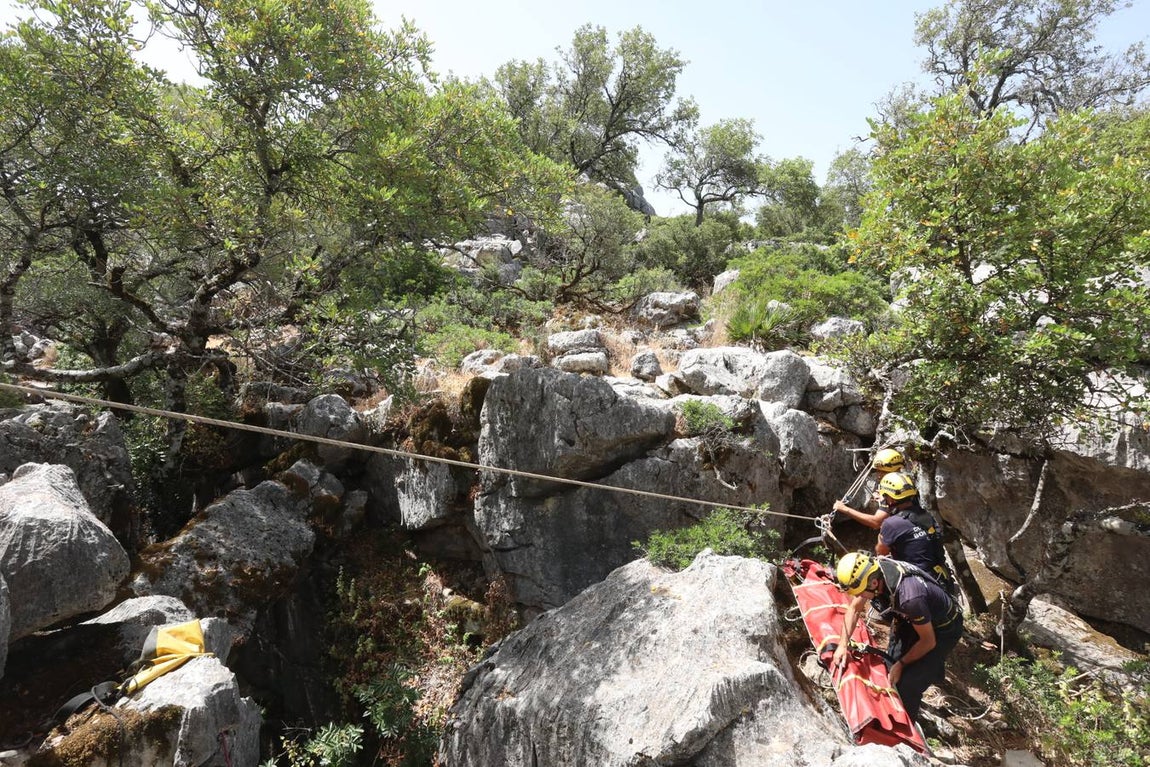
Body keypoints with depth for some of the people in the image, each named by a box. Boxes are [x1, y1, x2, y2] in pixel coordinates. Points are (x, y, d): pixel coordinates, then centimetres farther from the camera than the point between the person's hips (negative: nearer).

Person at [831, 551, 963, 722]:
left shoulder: (909, 597, -42)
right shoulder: (874, 569, -22)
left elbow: (928, 641, -23)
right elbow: (854, 608, -4)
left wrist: (901, 664, -11)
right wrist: (843, 644, -10)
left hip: (943, 629, -6)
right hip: (919, 618, 6)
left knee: (907, 683, -7)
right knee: (891, 663, 8)